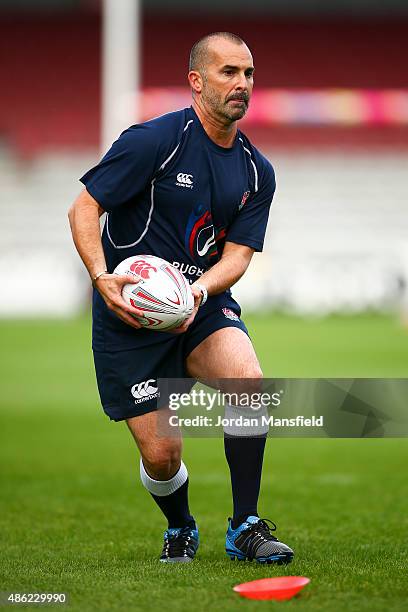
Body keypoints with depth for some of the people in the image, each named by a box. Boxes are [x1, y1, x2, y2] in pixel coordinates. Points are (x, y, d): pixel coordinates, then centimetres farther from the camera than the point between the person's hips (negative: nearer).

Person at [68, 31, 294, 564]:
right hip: (129, 317, -3)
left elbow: (237, 254, 0)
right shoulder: (154, 140, -12)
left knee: (248, 379, -28)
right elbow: (84, 208, -10)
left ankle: (245, 528, -15)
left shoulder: (258, 172, 4)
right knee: (161, 454, -7)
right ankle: (180, 529, 29)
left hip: (203, 306, 4)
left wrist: (199, 290, -22)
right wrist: (103, 279, -25)